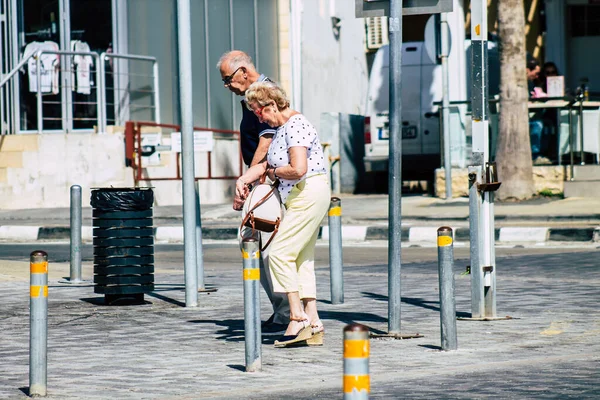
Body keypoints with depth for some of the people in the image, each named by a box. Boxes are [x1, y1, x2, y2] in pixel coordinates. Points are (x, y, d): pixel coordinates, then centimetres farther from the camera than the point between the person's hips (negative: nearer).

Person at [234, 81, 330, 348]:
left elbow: (298, 169, -26)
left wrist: (274, 172, -7)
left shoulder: (296, 125, -15)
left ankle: (298, 318, -10)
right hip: (299, 198, 11)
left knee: (280, 253, -12)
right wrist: (243, 180, 3)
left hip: (309, 194, -11)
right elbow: (266, 164, 19)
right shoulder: (282, 128, 18)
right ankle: (313, 324, 10)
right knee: (302, 260, 9)